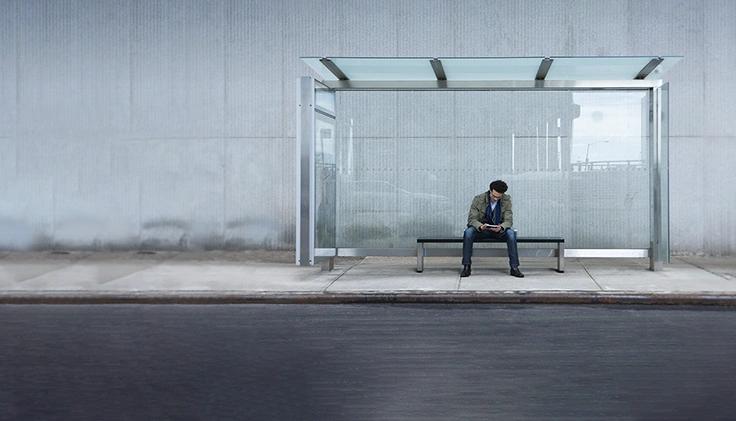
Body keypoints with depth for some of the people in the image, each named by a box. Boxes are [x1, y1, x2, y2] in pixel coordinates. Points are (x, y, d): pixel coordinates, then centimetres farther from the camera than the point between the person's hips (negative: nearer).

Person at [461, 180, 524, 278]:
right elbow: (472, 218, -13)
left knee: (511, 233, -31)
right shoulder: (478, 199, -11)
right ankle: (466, 266, -26)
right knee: (468, 232, -32)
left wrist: (501, 227, -36)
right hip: (481, 229, -1)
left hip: (499, 230, 1)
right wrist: (480, 226, -36)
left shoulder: (506, 200, -7)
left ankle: (514, 267, -26)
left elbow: (509, 220, -11)